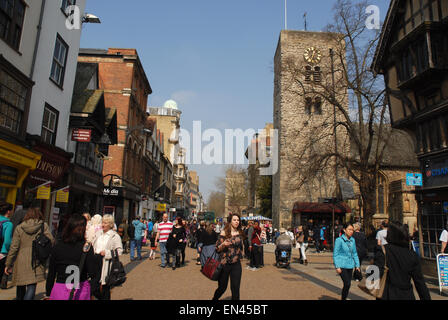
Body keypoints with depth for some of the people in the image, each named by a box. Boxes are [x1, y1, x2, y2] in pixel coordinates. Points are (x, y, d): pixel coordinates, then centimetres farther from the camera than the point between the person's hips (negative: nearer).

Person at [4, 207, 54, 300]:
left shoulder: (19, 228, 3)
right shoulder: (44, 226, -1)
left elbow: (13, 247, 1)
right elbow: (51, 241, -8)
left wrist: (8, 264, 8)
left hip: (21, 262, 2)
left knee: (20, 287, 18)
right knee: (31, 287, -3)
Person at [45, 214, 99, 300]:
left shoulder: (57, 247, -4)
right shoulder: (87, 247, -11)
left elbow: (51, 274, 3)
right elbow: (93, 274, -13)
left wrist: (48, 294, 13)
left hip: (60, 291, 2)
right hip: (81, 291, -1)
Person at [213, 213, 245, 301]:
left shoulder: (240, 233, 4)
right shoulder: (224, 232, -6)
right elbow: (217, 248, -6)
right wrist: (223, 244, -25)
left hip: (236, 264, 3)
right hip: (224, 263, -2)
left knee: (235, 288, 1)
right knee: (222, 287, 9)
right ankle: (214, 299, 37)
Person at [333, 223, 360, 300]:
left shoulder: (352, 240, 6)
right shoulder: (339, 240, -11)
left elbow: (354, 253, 16)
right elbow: (335, 254, -9)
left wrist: (357, 265, 13)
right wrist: (337, 267, -13)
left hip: (350, 265, 6)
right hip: (342, 265, -6)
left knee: (348, 284, 9)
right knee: (347, 283, -13)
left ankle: (344, 298, 24)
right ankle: (343, 298, 3)